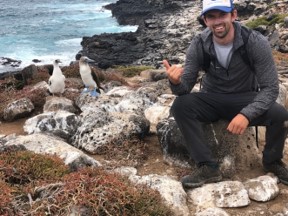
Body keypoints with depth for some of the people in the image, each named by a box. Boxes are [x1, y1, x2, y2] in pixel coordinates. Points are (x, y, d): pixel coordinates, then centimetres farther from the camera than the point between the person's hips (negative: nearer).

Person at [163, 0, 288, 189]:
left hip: (246, 100, -1)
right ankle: (208, 167, -19)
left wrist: (246, 114, -38)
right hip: (212, 100, 2)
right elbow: (185, 89, -13)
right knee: (180, 106, -27)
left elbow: (270, 88, -20)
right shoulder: (199, 45, -15)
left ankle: (272, 161, 3)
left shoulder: (256, 42, -20)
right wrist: (176, 82, -40)